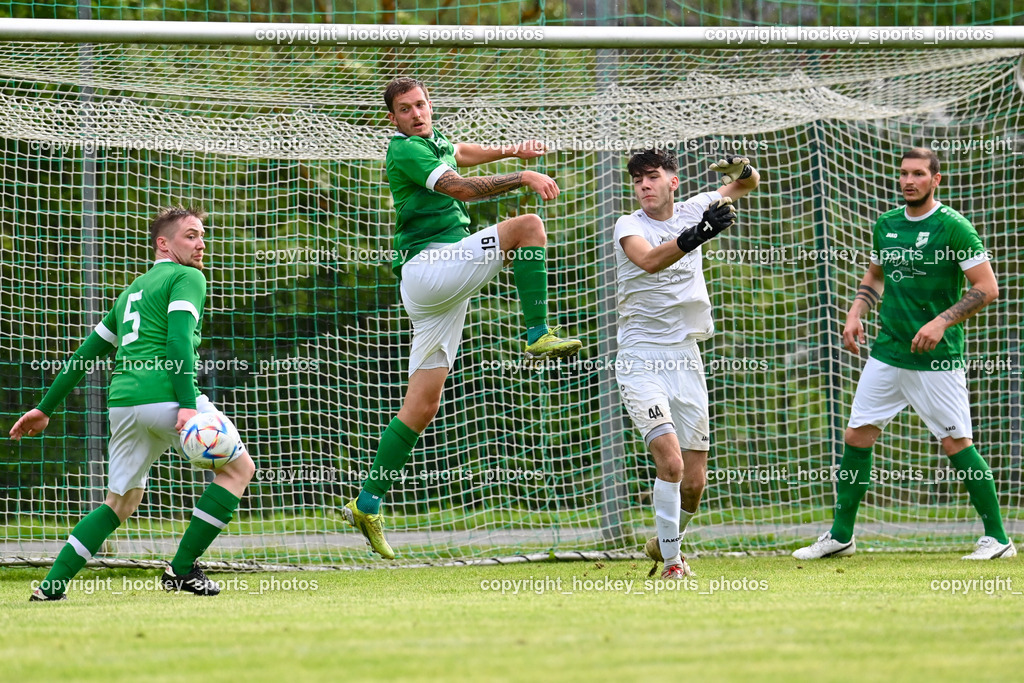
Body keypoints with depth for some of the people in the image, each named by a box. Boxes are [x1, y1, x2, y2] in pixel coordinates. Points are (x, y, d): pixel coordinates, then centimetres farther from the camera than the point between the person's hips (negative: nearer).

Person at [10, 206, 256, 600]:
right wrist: (187, 404, -21)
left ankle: (53, 585, 8)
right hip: (165, 395, -8)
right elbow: (178, 339, -13)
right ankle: (182, 569, 2)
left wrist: (46, 408, 32)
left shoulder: (134, 289, 28)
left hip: (123, 401, 8)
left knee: (121, 502, 19)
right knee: (238, 467, 7)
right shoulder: (187, 277, 4)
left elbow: (87, 353, 29)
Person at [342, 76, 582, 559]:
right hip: (427, 264, -9)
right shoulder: (404, 150, -8)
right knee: (528, 226, -14)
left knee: (421, 406, 4)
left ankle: (368, 505, 4)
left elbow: (457, 154, 46)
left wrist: (508, 151, 43)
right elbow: (461, 189, -20)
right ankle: (539, 335, -15)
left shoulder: (434, 140, 21)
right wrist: (523, 177, -20)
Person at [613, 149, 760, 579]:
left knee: (694, 481, 5)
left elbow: (748, 185, 22)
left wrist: (743, 170, -3)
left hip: (686, 360, 5)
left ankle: (666, 541, 32)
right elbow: (649, 260, -30)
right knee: (670, 460, -23)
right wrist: (697, 235, -46)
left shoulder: (692, 211, 7)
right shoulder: (629, 226, -7)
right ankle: (670, 561, -12)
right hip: (640, 361, -4)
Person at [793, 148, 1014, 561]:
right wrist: (855, 314, 9)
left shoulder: (953, 227, -10)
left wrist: (942, 321, -20)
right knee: (856, 437, 4)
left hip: (937, 357, -6)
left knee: (956, 444, -5)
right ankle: (840, 536, 14)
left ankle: (997, 538, 4)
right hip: (887, 352, 6)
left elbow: (987, 288, -12)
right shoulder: (886, 224, 9)